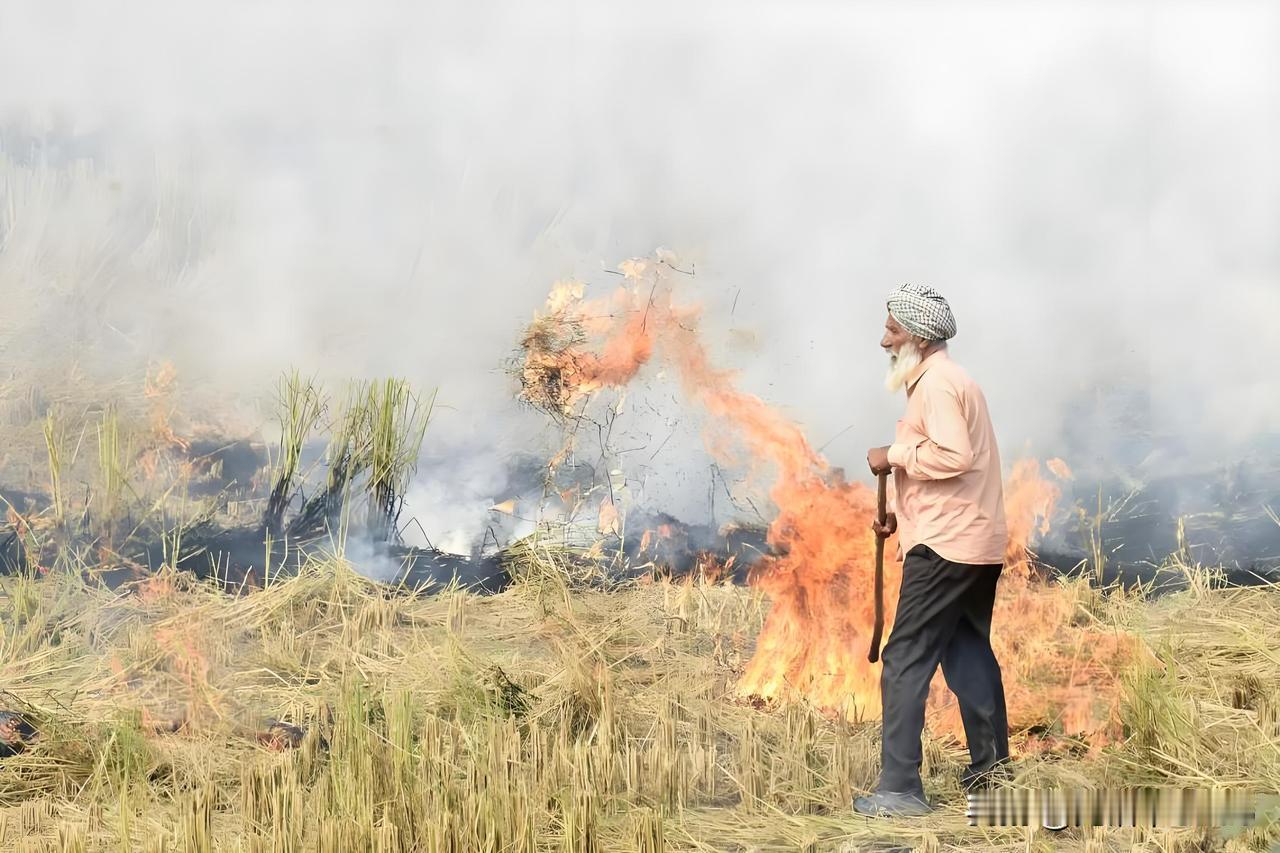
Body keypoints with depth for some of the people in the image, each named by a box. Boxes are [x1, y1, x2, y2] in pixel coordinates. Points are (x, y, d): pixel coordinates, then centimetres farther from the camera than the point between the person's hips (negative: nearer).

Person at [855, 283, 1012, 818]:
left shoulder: (936, 383, -13)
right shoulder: (948, 379, 20)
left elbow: (953, 456, -26)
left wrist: (895, 456, -14)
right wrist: (900, 513, 14)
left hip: (945, 546, -11)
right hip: (976, 544, 11)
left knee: (906, 662, -9)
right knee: (967, 653, 19)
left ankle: (900, 790, -11)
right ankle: (991, 766, 27)